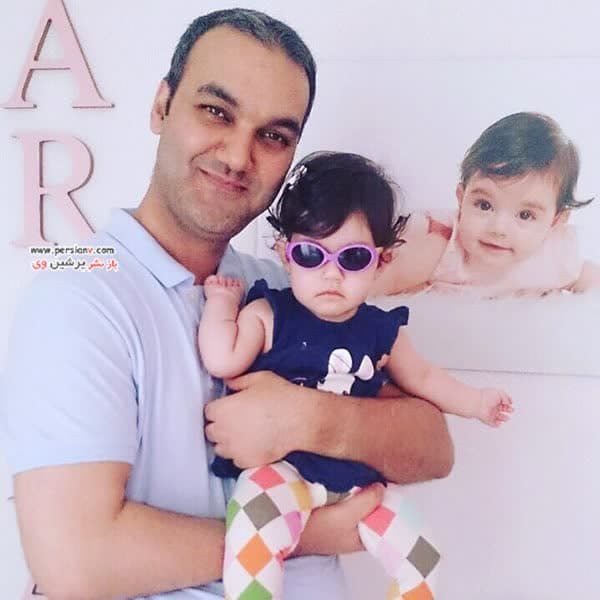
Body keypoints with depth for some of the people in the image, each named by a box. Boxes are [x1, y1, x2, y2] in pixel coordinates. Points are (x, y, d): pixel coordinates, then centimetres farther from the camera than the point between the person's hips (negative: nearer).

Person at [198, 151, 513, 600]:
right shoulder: (268, 316, -8)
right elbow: (222, 361, -21)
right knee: (253, 543, -30)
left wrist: (476, 402, 20)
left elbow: (421, 378, 20)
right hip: (283, 467, -4)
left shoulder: (382, 330, 4)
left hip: (361, 477, 4)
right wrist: (222, 301, -11)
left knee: (421, 563, 7)